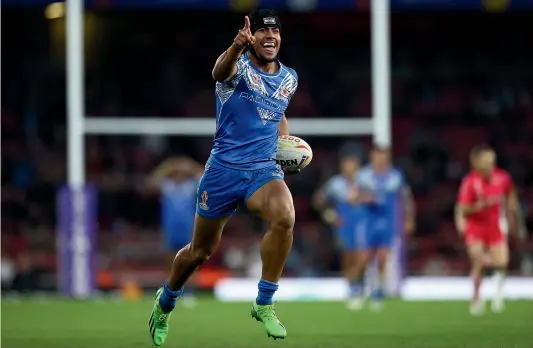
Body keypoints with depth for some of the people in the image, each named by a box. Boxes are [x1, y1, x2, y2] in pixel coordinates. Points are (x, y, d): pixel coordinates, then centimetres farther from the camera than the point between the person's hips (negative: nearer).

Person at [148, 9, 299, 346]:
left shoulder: (289, 78, 8)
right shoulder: (238, 64, -10)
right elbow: (221, 71, -37)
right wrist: (236, 47, -60)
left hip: (264, 169, 3)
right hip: (224, 169, -3)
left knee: (285, 217, -30)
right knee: (201, 251, 9)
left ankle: (264, 304, -18)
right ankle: (165, 302, 39)